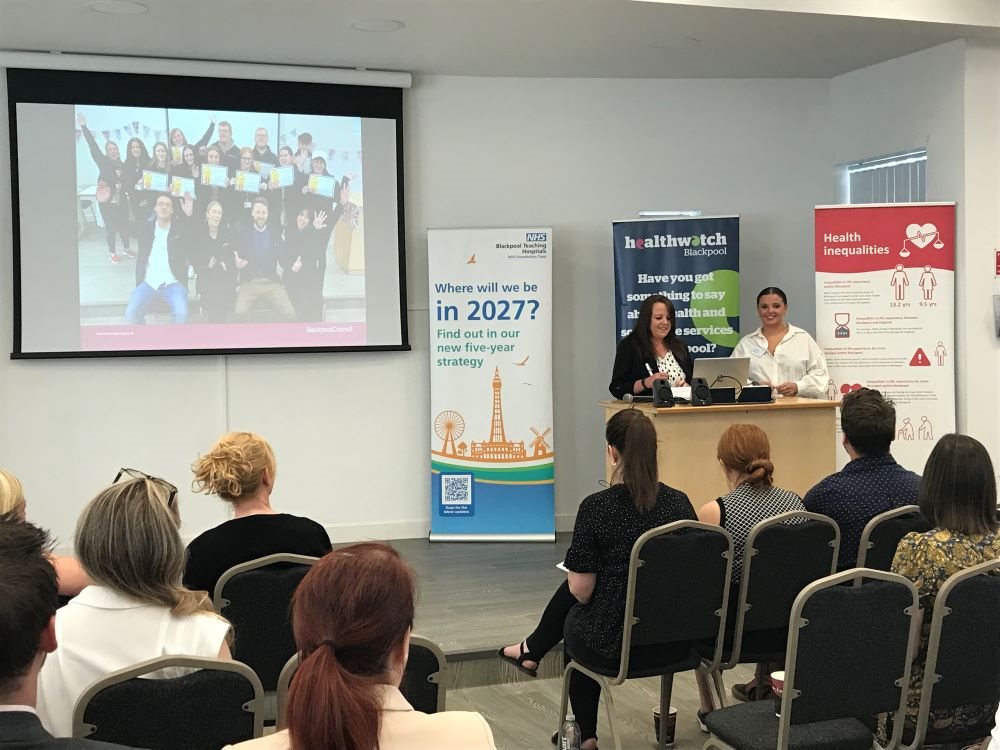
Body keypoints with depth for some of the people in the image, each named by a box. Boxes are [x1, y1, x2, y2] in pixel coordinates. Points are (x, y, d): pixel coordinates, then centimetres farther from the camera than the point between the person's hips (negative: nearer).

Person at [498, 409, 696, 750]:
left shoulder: (597, 507, -18)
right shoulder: (680, 503, -5)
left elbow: (581, 590, -15)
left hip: (615, 645, -4)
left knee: (574, 622, 32)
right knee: (576, 594, 29)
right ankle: (533, 650, 50)